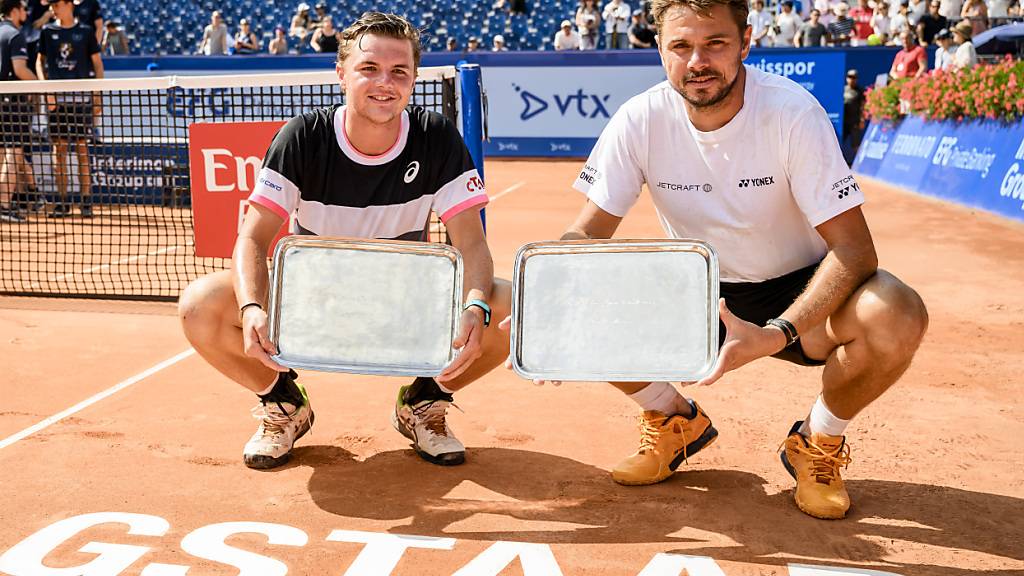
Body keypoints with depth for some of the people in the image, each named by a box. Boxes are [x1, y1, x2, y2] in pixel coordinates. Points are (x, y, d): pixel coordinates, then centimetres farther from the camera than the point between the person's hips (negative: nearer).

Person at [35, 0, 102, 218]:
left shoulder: (85, 31, 4)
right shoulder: (47, 31, 9)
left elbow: (97, 63, 7)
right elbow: (40, 62, 12)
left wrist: (97, 96, 0)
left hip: (81, 96, -2)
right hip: (56, 97, 2)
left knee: (82, 148, -1)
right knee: (59, 147, 2)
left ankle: (86, 201, 2)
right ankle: (62, 202, 7)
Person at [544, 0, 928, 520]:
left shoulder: (792, 113, -22)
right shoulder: (640, 121, -15)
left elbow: (853, 247, -25)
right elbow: (589, 233, -11)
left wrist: (777, 334, -40)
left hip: (795, 293, -2)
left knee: (897, 317, -32)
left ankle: (818, 443, 1)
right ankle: (676, 421, 9)